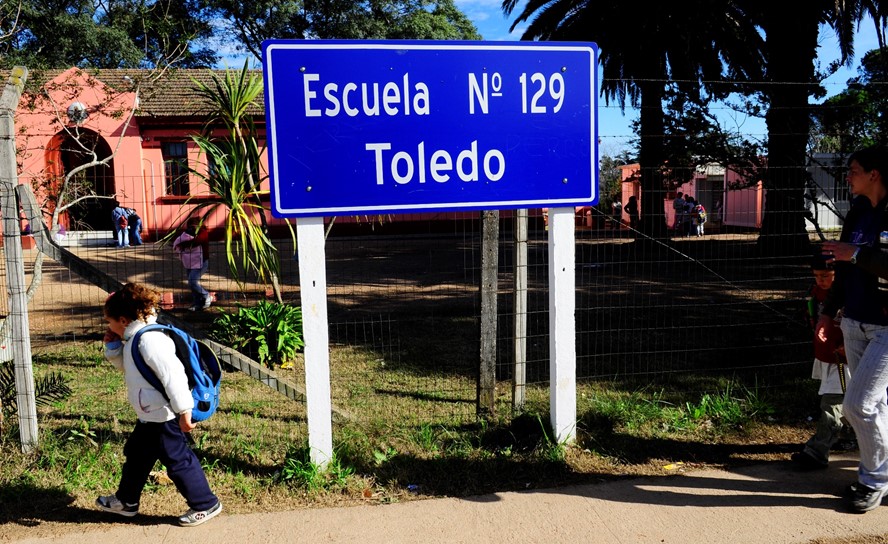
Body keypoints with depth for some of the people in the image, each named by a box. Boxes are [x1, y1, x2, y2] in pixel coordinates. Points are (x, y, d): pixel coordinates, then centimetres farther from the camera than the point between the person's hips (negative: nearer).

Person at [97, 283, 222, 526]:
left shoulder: (149, 340, -25)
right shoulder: (133, 339, 8)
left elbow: (173, 375, -29)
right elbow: (127, 366, 25)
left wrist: (184, 411, -28)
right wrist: (113, 348, 8)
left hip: (163, 417, -11)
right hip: (150, 417, 11)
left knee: (177, 461, 1)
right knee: (135, 455, 25)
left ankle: (205, 504, 14)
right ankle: (126, 501, 44)